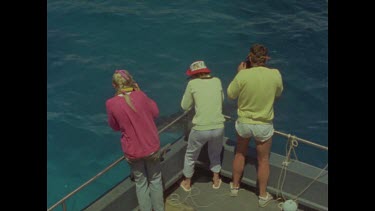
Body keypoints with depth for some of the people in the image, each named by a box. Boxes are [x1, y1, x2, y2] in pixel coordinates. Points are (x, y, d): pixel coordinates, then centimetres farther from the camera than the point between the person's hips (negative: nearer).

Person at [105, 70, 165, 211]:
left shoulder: (111, 104, -15)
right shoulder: (140, 96, -15)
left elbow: (115, 126, 1)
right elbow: (155, 112, 3)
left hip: (132, 151, 0)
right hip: (151, 147, 1)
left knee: (141, 183, 20)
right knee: (155, 180, 21)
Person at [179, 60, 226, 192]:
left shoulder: (193, 84, -2)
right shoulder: (217, 81, 6)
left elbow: (185, 106, 6)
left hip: (200, 129, -2)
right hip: (218, 127, 3)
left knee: (191, 155, 24)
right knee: (215, 154, 32)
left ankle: (187, 183, 40)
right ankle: (216, 180, 43)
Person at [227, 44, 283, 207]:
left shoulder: (243, 75, -21)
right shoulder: (275, 74, -16)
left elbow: (231, 95, -6)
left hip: (244, 122, 0)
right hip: (264, 125, 0)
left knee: (240, 154, 25)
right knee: (263, 160, 18)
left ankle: (235, 186, 41)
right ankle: (263, 196, 30)